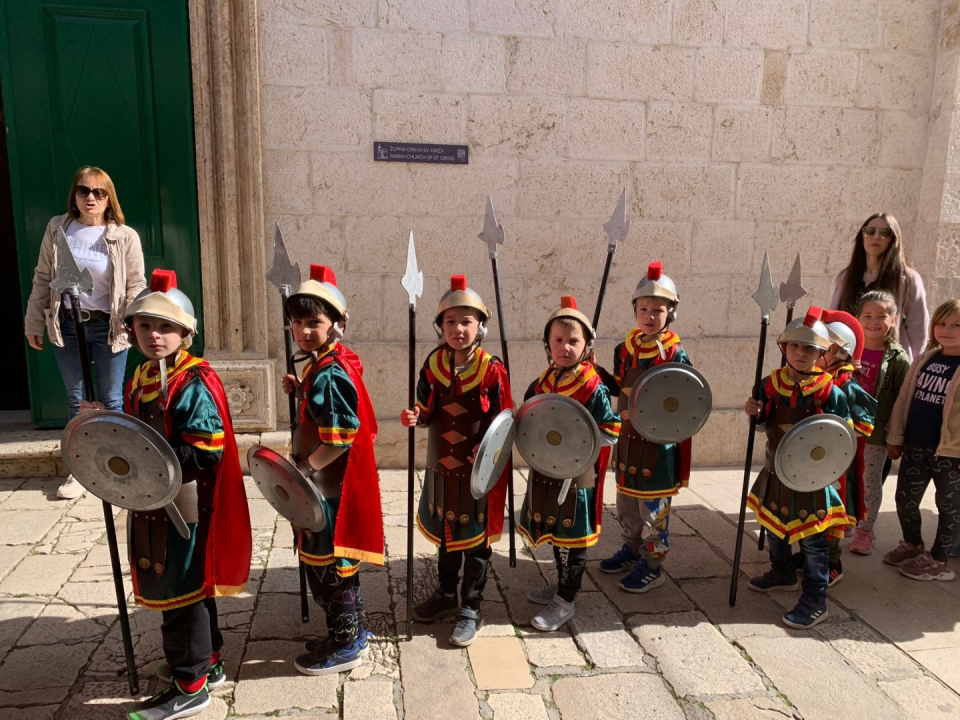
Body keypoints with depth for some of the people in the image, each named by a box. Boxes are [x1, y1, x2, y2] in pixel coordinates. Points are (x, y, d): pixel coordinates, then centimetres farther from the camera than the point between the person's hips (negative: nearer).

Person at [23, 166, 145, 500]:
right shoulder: (57, 229, 3)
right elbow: (42, 279, 7)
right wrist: (34, 322, 7)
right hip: (67, 325, 3)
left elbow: (136, 285, -5)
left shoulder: (125, 237, -6)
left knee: (111, 400, 8)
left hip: (108, 327, -3)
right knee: (75, 400, 13)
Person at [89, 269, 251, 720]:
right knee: (188, 589, 21)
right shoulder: (141, 378, 10)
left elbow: (207, 450, -24)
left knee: (179, 592, 2)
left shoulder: (196, 383, -19)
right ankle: (206, 662, 39)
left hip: (184, 506, -9)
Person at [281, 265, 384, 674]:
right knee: (335, 564, 22)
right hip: (328, 487, 10)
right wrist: (301, 392, 6)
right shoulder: (324, 365, 8)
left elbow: (339, 440, -27)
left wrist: (304, 469, -20)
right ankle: (353, 631, 38)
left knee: (328, 567, 5)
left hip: (330, 491, -10)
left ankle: (345, 647, 23)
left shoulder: (328, 374, -23)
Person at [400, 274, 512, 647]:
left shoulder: (492, 369, -14)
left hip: (479, 469, -4)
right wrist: (416, 417, -16)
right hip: (442, 465, 5)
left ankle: (471, 609, 24)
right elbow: (429, 412, 5)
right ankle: (446, 594, 42)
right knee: (445, 531, 21)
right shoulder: (434, 364, -3)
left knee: (475, 537, 8)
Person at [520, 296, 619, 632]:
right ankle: (564, 585, 42)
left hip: (577, 475, -6)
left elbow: (611, 433, -15)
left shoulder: (593, 388, -15)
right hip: (545, 472, 7)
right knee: (554, 532, 21)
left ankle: (565, 602, 21)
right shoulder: (541, 383, 3)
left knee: (571, 538, 6)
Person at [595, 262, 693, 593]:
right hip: (628, 437, 6)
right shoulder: (626, 348, 2)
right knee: (626, 501, 20)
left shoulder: (676, 354, -14)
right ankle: (631, 550, 39)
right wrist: (597, 372, -3)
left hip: (659, 442, -6)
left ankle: (651, 566, 20)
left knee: (653, 507, 5)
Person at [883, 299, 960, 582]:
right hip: (915, 446, 6)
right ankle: (913, 545, 38)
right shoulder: (924, 360, 6)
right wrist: (895, 437, 7)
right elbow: (904, 399, 9)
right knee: (905, 499, 15)